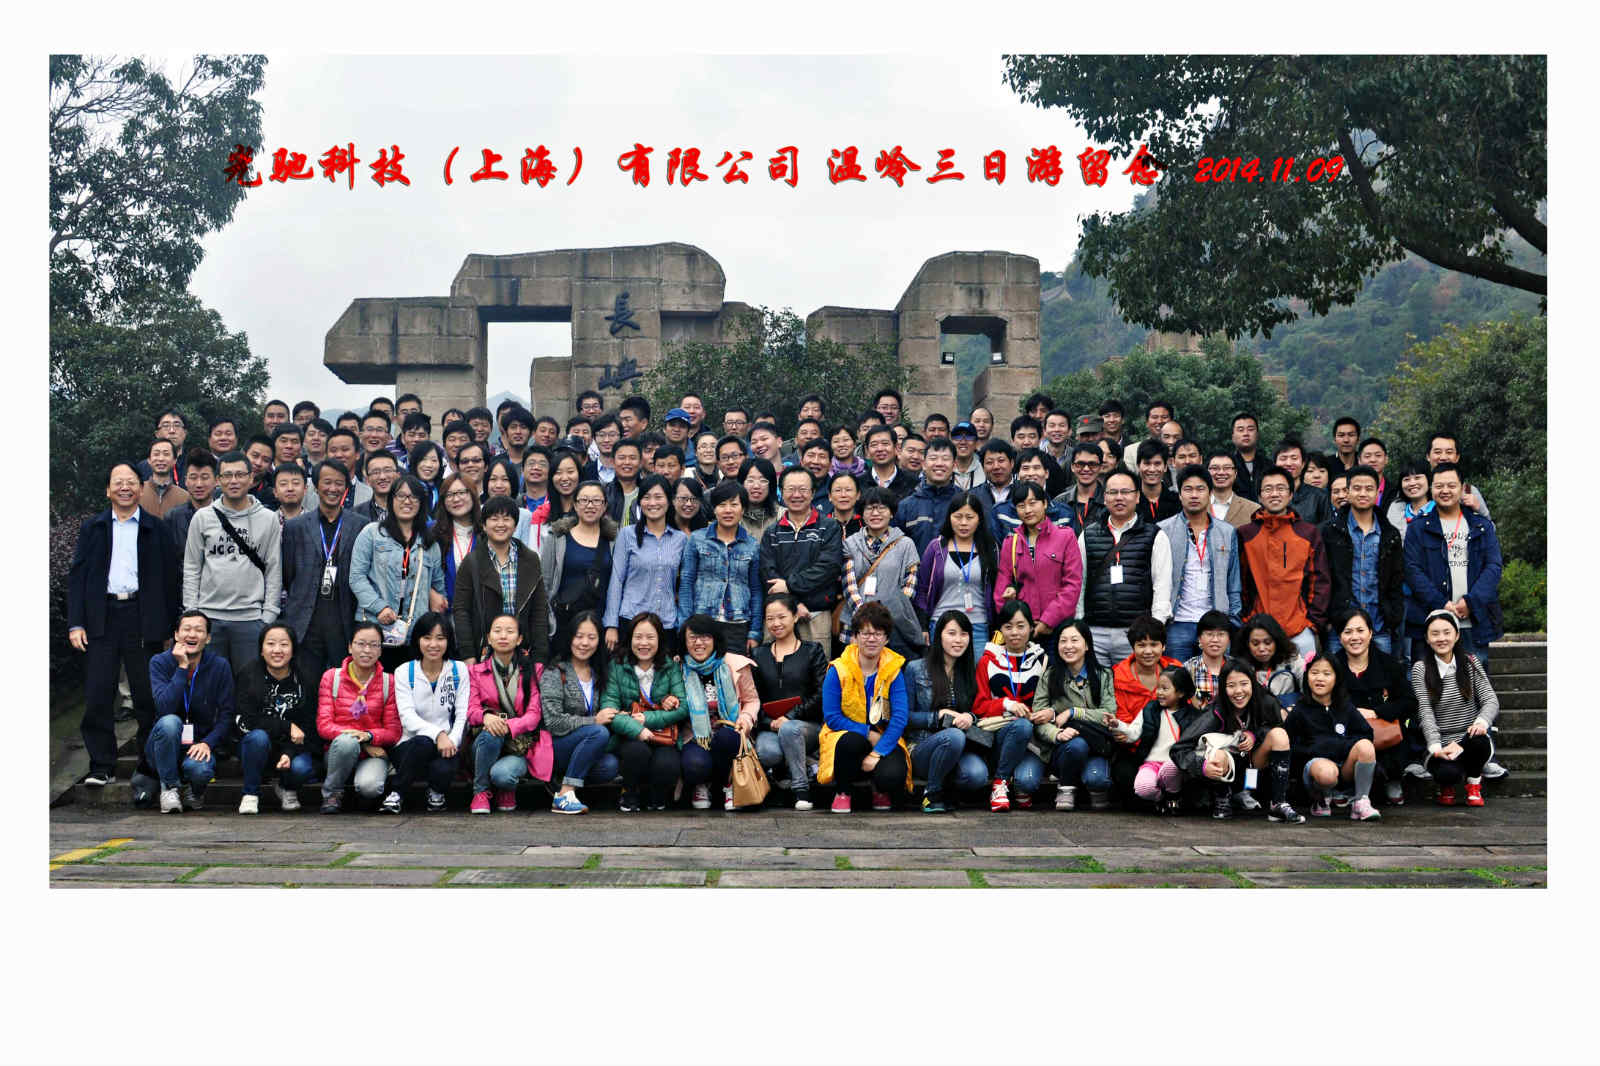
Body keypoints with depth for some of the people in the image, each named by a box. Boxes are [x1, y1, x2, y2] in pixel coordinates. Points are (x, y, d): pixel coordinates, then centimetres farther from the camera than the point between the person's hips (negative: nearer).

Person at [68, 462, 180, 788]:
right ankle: (102, 767, 8)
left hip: (143, 619, -1)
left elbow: (170, 579, 5)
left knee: (148, 696, 3)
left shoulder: (157, 530, 8)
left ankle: (151, 765, 13)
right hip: (101, 618, 1)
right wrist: (75, 623, -2)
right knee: (98, 697, -1)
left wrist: (172, 626, -1)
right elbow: (77, 576, 8)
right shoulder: (92, 528, 12)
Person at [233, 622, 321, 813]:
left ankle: (286, 788, 10)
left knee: (302, 768, -30)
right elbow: (244, 721, -17)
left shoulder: (308, 677, -7)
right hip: (258, 747, 0)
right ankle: (251, 794, -9)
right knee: (258, 736, -33)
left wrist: (290, 753, -22)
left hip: (294, 747, 0)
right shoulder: (248, 674, -9)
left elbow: (310, 726, -6)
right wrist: (287, 727, -21)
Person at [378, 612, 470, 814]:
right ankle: (396, 794, -14)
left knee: (443, 769, -32)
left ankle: (436, 791, 5)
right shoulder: (404, 672, 3)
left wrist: (452, 740, -20)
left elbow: (463, 714, 0)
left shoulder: (459, 670, 6)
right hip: (411, 746, 0)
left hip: (448, 745, 1)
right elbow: (407, 716, -9)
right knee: (424, 742, -36)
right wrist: (438, 734, -25)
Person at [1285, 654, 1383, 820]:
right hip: (1314, 761, -3)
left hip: (1345, 766, 3)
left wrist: (1342, 745, -11)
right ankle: (1319, 800, -3)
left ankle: (1361, 802, -16)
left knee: (1365, 745, -27)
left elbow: (1367, 733, 3)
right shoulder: (1300, 711, 1)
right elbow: (1286, 746, -2)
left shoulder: (1345, 707, 10)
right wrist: (1313, 749, -13)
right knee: (1327, 772, -39)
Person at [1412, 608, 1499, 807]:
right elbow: (1425, 713, -10)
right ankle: (1447, 786, 8)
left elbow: (1491, 700, -3)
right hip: (1440, 744, -2)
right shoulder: (1420, 668, -1)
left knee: (1480, 741, -34)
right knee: (1448, 772, -34)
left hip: (1470, 739, 2)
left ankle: (1474, 784, 0)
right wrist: (1437, 748, -25)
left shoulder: (1470, 662, 6)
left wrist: (1482, 721, -27)